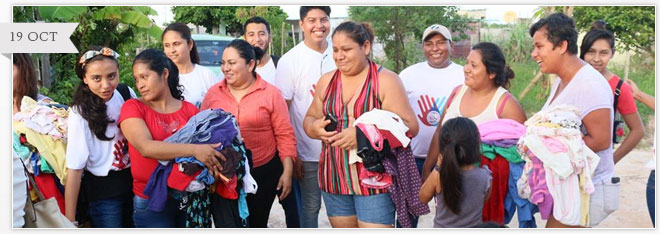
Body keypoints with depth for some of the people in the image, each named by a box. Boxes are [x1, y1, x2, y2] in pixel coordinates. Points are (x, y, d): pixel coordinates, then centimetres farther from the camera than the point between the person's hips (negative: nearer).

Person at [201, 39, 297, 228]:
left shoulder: (271, 93, -6)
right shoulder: (213, 93, 1)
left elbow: (285, 135, -5)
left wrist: (287, 172, -8)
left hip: (263, 172, -2)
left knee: (256, 223, 13)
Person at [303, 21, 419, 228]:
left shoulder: (386, 80, -6)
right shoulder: (326, 81, 10)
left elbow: (409, 126, -11)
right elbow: (310, 118, 19)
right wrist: (315, 128, -6)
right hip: (334, 179, 5)